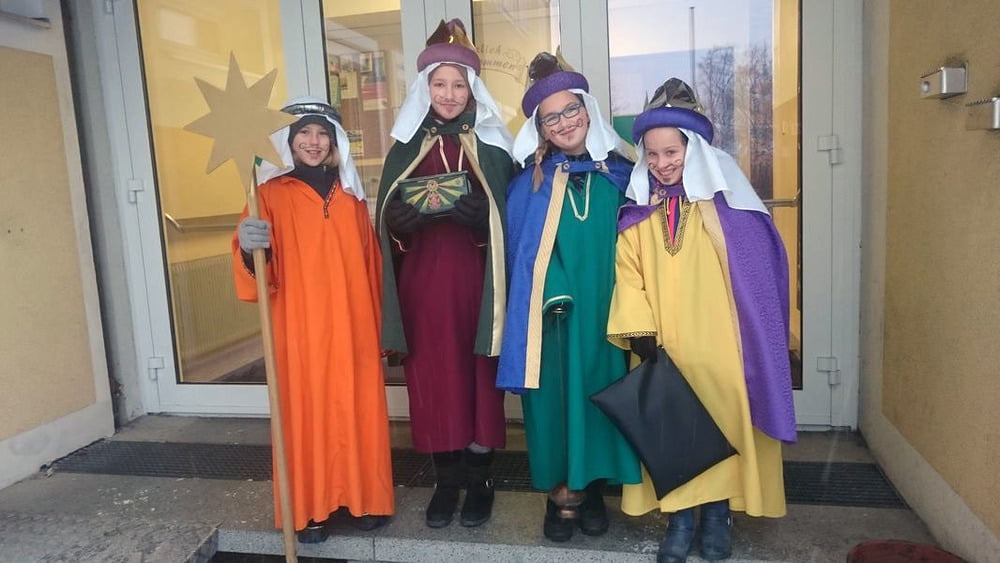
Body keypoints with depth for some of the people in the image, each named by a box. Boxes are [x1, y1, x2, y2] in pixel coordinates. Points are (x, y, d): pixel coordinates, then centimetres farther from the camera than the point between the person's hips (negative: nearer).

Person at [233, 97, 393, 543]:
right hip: (299, 327, -2)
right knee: (306, 411, 1)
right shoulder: (271, 193, 2)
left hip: (351, 326, 3)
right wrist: (248, 247, -33)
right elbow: (255, 260, -9)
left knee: (357, 409, 8)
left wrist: (377, 325, 12)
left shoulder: (350, 196, 11)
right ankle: (309, 508, 16)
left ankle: (363, 496, 22)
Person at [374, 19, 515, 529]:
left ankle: (479, 480, 20)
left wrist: (479, 216, -19)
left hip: (475, 281, -1)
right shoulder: (406, 145, 9)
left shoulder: (492, 146, 4)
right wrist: (401, 220, -15)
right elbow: (388, 220, 8)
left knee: (479, 378, 3)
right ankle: (446, 480, 21)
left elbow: (508, 219, 1)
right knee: (431, 378, 5)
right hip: (422, 282, 2)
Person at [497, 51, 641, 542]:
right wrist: (544, 299, -8)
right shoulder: (531, 182, -1)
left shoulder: (618, 173, 3)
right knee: (555, 395, 4)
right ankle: (562, 490, 20)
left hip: (603, 309, 2)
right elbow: (518, 252, -1)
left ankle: (591, 486, 28)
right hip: (550, 311, -1)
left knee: (596, 391, 10)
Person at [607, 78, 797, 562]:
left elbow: (753, 273, -1)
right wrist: (640, 331, -12)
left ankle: (716, 514, 22)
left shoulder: (724, 204, -1)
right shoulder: (637, 212, 6)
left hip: (717, 343, -1)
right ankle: (679, 517, 18)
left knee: (721, 424, 4)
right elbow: (628, 274, -1)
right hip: (662, 345, 2)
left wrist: (751, 341, -4)